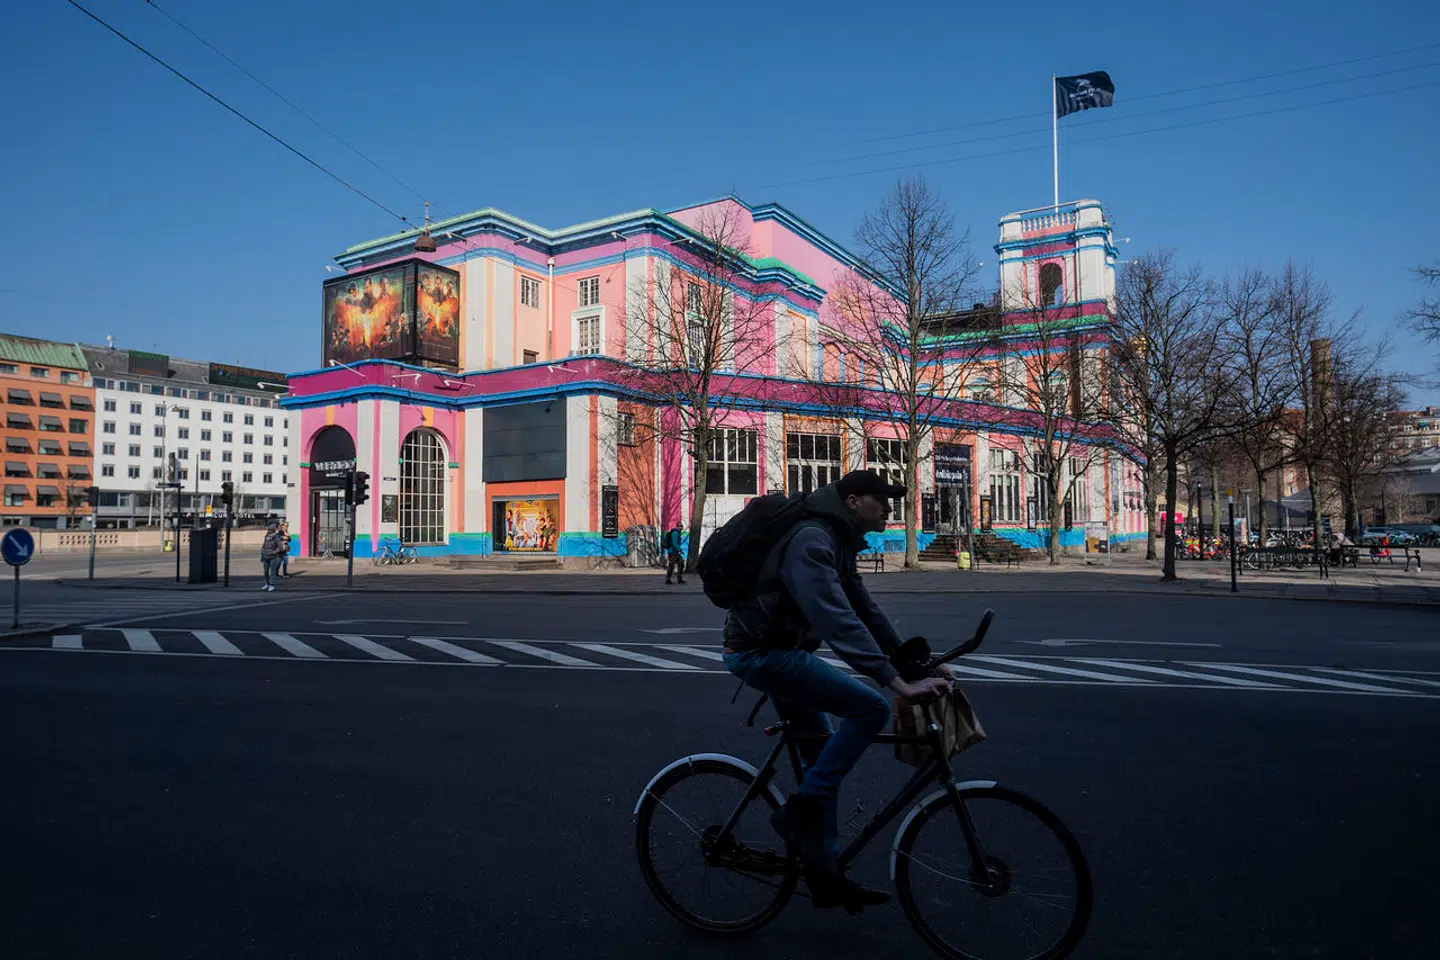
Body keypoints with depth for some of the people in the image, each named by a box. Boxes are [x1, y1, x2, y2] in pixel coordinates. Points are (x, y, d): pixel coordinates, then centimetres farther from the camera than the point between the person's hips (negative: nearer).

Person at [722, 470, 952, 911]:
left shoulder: (837, 544, 11)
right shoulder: (810, 540, -22)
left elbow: (866, 610, 14)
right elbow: (840, 623, -32)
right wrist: (900, 683, -35)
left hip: (774, 651, 11)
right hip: (761, 654, -11)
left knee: (822, 750, 13)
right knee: (870, 708, -18)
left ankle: (825, 875, 23)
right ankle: (800, 810, -8)